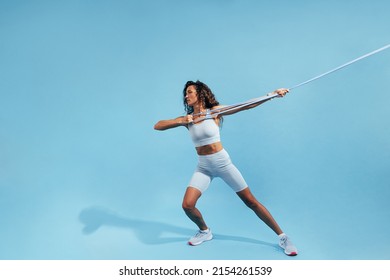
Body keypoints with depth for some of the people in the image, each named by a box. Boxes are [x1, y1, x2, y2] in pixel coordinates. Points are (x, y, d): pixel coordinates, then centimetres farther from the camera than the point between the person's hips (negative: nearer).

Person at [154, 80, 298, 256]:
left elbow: (245, 106, -12)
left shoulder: (214, 111, -6)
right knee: (187, 205, -12)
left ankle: (282, 237, 16)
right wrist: (180, 122, -17)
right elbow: (157, 126, -1)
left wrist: (273, 94, -20)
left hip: (223, 163, -3)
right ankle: (205, 231, 19)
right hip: (203, 167, 3)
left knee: (251, 201, 2)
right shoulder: (186, 119, 3)